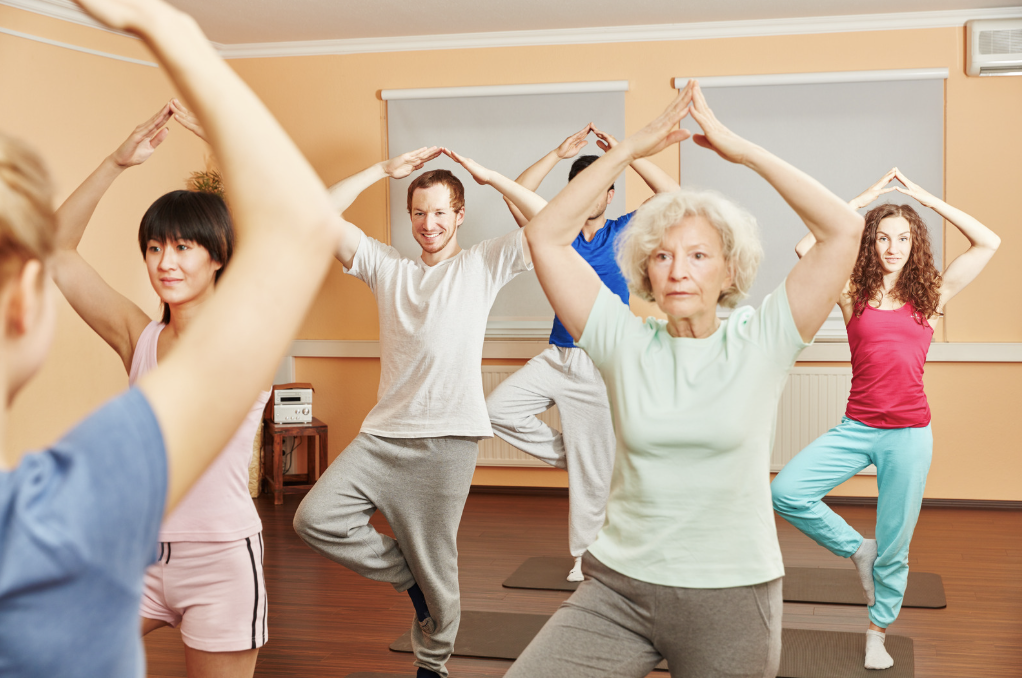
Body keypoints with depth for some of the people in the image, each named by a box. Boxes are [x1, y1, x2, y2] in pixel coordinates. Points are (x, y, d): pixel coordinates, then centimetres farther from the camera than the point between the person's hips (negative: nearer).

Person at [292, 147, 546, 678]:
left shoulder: (482, 265, 8)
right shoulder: (385, 266, 15)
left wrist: (490, 177, -1)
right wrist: (385, 169, 3)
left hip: (446, 439, -3)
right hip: (383, 434, 4)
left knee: (436, 567, 3)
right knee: (315, 519, -10)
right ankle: (406, 574, 10)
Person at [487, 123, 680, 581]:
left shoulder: (624, 232, 2)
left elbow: (672, 195, -12)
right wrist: (558, 155, -14)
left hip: (601, 365, -3)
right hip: (557, 356, 3)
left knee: (593, 471, 1)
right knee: (498, 410, -11)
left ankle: (585, 556, 17)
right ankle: (567, 455, 9)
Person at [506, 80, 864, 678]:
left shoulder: (760, 344, -4)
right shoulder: (626, 344, 0)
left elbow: (845, 230, -12)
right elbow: (545, 237, -3)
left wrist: (740, 149, -10)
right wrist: (631, 150, -6)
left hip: (732, 597, -1)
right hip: (618, 587, 1)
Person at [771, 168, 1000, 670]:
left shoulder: (930, 297, 4)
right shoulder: (853, 293, 2)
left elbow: (988, 243, 2)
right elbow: (807, 247, -11)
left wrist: (925, 198, 2)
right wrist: (864, 199, -4)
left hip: (908, 434, 0)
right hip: (856, 429, 0)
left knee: (894, 548, 6)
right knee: (785, 493, -18)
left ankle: (878, 633, 29)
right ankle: (855, 549, 7)